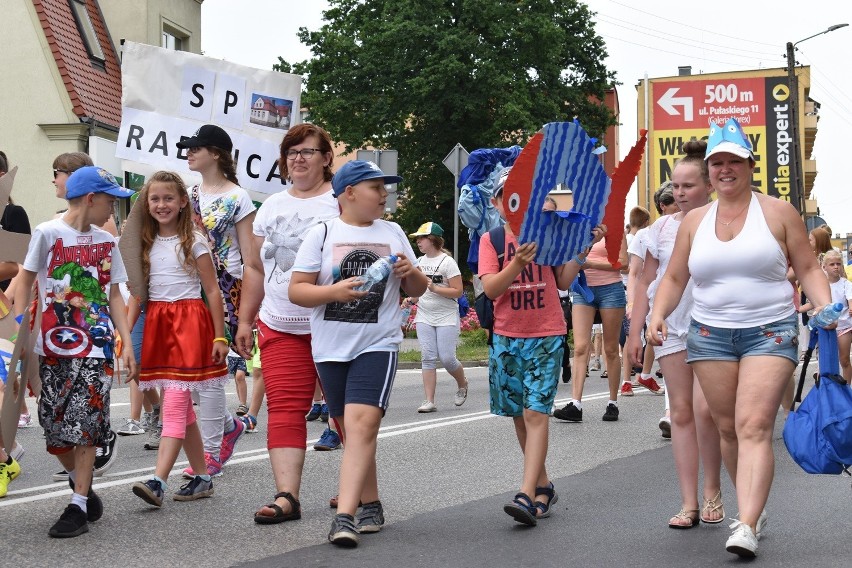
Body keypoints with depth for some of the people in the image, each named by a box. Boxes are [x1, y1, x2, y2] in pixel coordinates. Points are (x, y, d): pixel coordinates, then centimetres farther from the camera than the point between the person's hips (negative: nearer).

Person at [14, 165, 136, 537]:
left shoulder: (106, 242, 10)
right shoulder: (48, 234, -2)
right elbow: (25, 283, 3)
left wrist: (127, 344, 6)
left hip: (95, 346, 1)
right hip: (53, 346, -1)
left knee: (84, 424, -7)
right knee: (55, 427, 3)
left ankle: (79, 507, -2)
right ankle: (80, 484, 27)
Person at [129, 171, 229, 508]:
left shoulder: (193, 242, -2)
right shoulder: (146, 244, 12)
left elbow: (212, 291, -3)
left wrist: (219, 337, -7)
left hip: (188, 321, -6)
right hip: (156, 322, 6)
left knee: (174, 404, -13)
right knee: (181, 407, 9)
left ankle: (157, 482, -21)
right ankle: (202, 478, 17)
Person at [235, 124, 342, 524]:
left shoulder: (342, 202, -2)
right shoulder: (272, 206, 15)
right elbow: (256, 268, 20)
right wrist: (245, 320, 16)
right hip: (280, 327, 4)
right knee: (284, 409, -5)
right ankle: (286, 496, -8)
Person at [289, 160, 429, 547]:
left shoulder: (393, 233, 8)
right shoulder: (323, 234, 1)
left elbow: (418, 290, 15)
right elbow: (296, 290, -2)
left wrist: (411, 274, -7)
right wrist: (334, 291, -19)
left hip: (378, 344, -1)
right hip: (331, 348, 1)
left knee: (361, 425, -18)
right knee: (352, 430, 11)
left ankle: (345, 516, -23)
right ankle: (371, 505, 27)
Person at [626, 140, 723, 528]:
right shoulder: (662, 228, 9)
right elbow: (646, 282, 13)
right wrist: (635, 332, 8)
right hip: (671, 327, 4)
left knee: (704, 406, -16)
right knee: (680, 412, 3)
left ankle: (712, 489, 6)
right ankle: (689, 503, 8)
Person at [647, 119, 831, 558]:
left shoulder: (778, 213, 2)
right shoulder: (694, 221, 10)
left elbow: (809, 270, 3)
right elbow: (674, 279, 14)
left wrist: (827, 310, -13)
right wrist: (658, 315, -4)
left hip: (769, 334, -4)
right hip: (711, 335, 4)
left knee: (754, 426, -16)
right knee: (727, 428, 6)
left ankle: (747, 526, -23)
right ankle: (753, 507, 23)